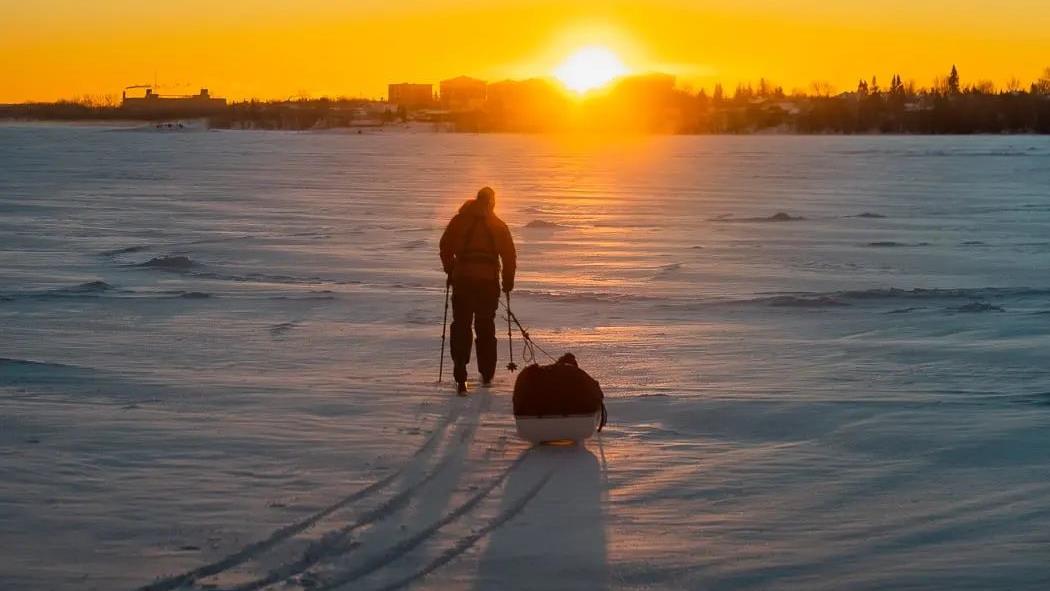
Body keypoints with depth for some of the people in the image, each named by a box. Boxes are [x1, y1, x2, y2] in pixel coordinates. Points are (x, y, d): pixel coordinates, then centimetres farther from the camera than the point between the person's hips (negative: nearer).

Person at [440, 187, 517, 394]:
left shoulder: (460, 220, 7)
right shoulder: (498, 225, 9)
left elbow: (445, 246, 6)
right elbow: (509, 255, 7)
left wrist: (450, 272, 17)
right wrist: (508, 280, 16)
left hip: (463, 278, -1)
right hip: (489, 280, 1)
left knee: (461, 327, 1)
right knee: (486, 326, 15)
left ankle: (460, 378, -12)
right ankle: (487, 374, 20)